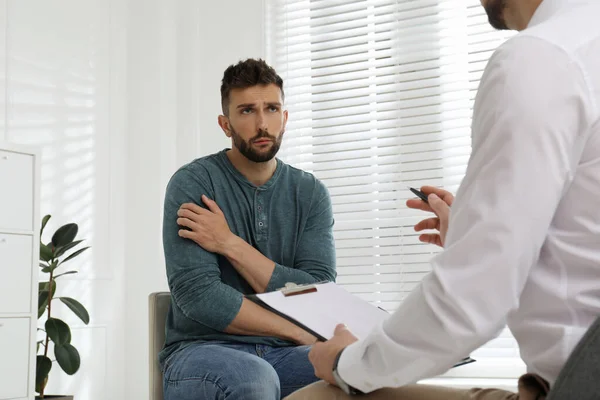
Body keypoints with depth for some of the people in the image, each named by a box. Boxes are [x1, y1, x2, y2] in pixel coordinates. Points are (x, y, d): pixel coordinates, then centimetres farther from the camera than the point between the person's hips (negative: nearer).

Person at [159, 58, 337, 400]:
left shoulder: (311, 193, 4)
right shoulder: (192, 184, -6)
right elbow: (198, 295, -17)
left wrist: (229, 244, -14)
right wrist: (301, 334, -15)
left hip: (284, 355, 2)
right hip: (203, 350, -2)